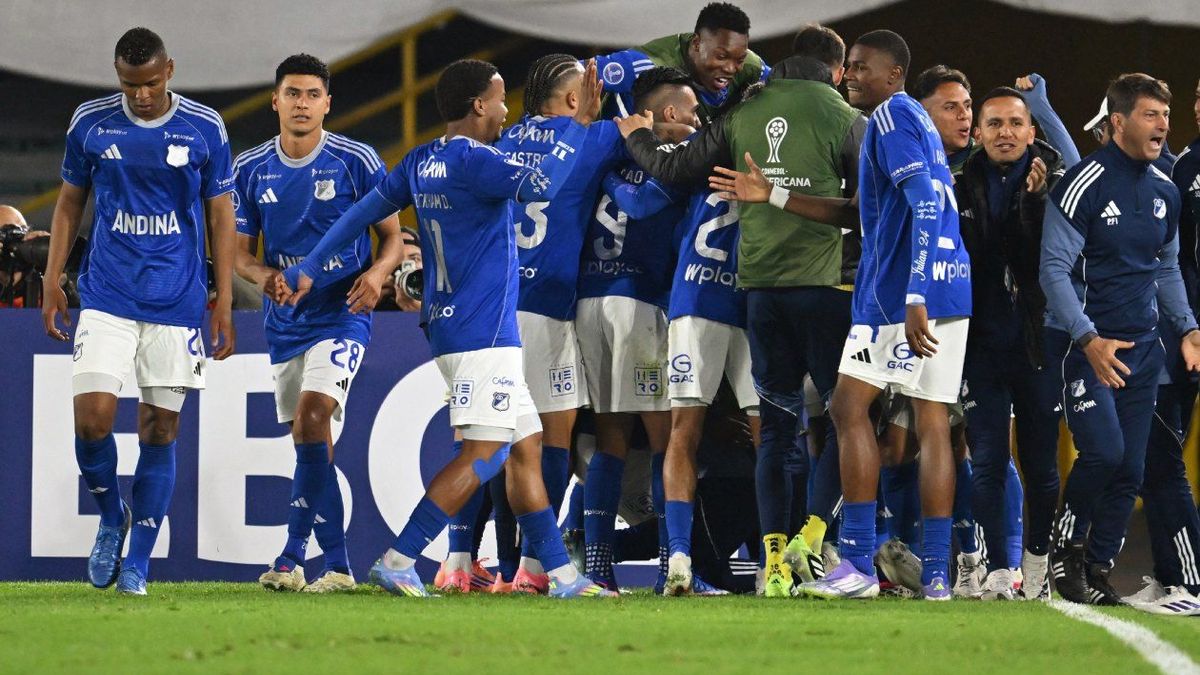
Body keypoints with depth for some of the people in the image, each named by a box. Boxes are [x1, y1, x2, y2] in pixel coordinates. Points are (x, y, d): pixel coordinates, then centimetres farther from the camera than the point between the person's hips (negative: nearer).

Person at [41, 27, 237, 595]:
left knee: (160, 430, 0)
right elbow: (69, 203, 12)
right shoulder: (90, 123, 2)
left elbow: (221, 216, 5)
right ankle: (112, 517, 15)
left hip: (177, 302, 0)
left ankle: (137, 564, 8)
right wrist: (52, 281, 5)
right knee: (92, 416, -13)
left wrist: (224, 303, 1)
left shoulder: (204, 129, -1)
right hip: (106, 297, 0)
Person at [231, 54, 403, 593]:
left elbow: (392, 234, 1)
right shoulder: (251, 169, 4)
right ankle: (336, 565, 15)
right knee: (308, 441, 7)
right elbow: (239, 250, 9)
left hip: (343, 313, -5)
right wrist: (261, 275, -14)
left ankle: (293, 556, -21)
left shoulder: (356, 162, -5)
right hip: (285, 320, 5)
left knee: (313, 414, -22)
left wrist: (378, 272, -20)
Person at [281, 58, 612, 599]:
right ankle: (398, 561, -17)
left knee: (526, 446, 12)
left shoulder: (422, 163, 12)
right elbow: (541, 186, -30)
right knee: (484, 452, -13)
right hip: (481, 331, -10)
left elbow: (363, 212, 16)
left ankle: (560, 574, 13)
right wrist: (579, 124, -20)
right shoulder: (472, 161, -15)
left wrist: (309, 271, 23)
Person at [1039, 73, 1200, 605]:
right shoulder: (1084, 184, -12)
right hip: (1086, 343, -6)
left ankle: (1097, 570, 13)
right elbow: (1054, 268, -13)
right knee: (1104, 451, -19)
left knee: (1131, 470, 2)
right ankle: (1066, 549, 3)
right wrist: (1088, 340, -22)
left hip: (1142, 346, 6)